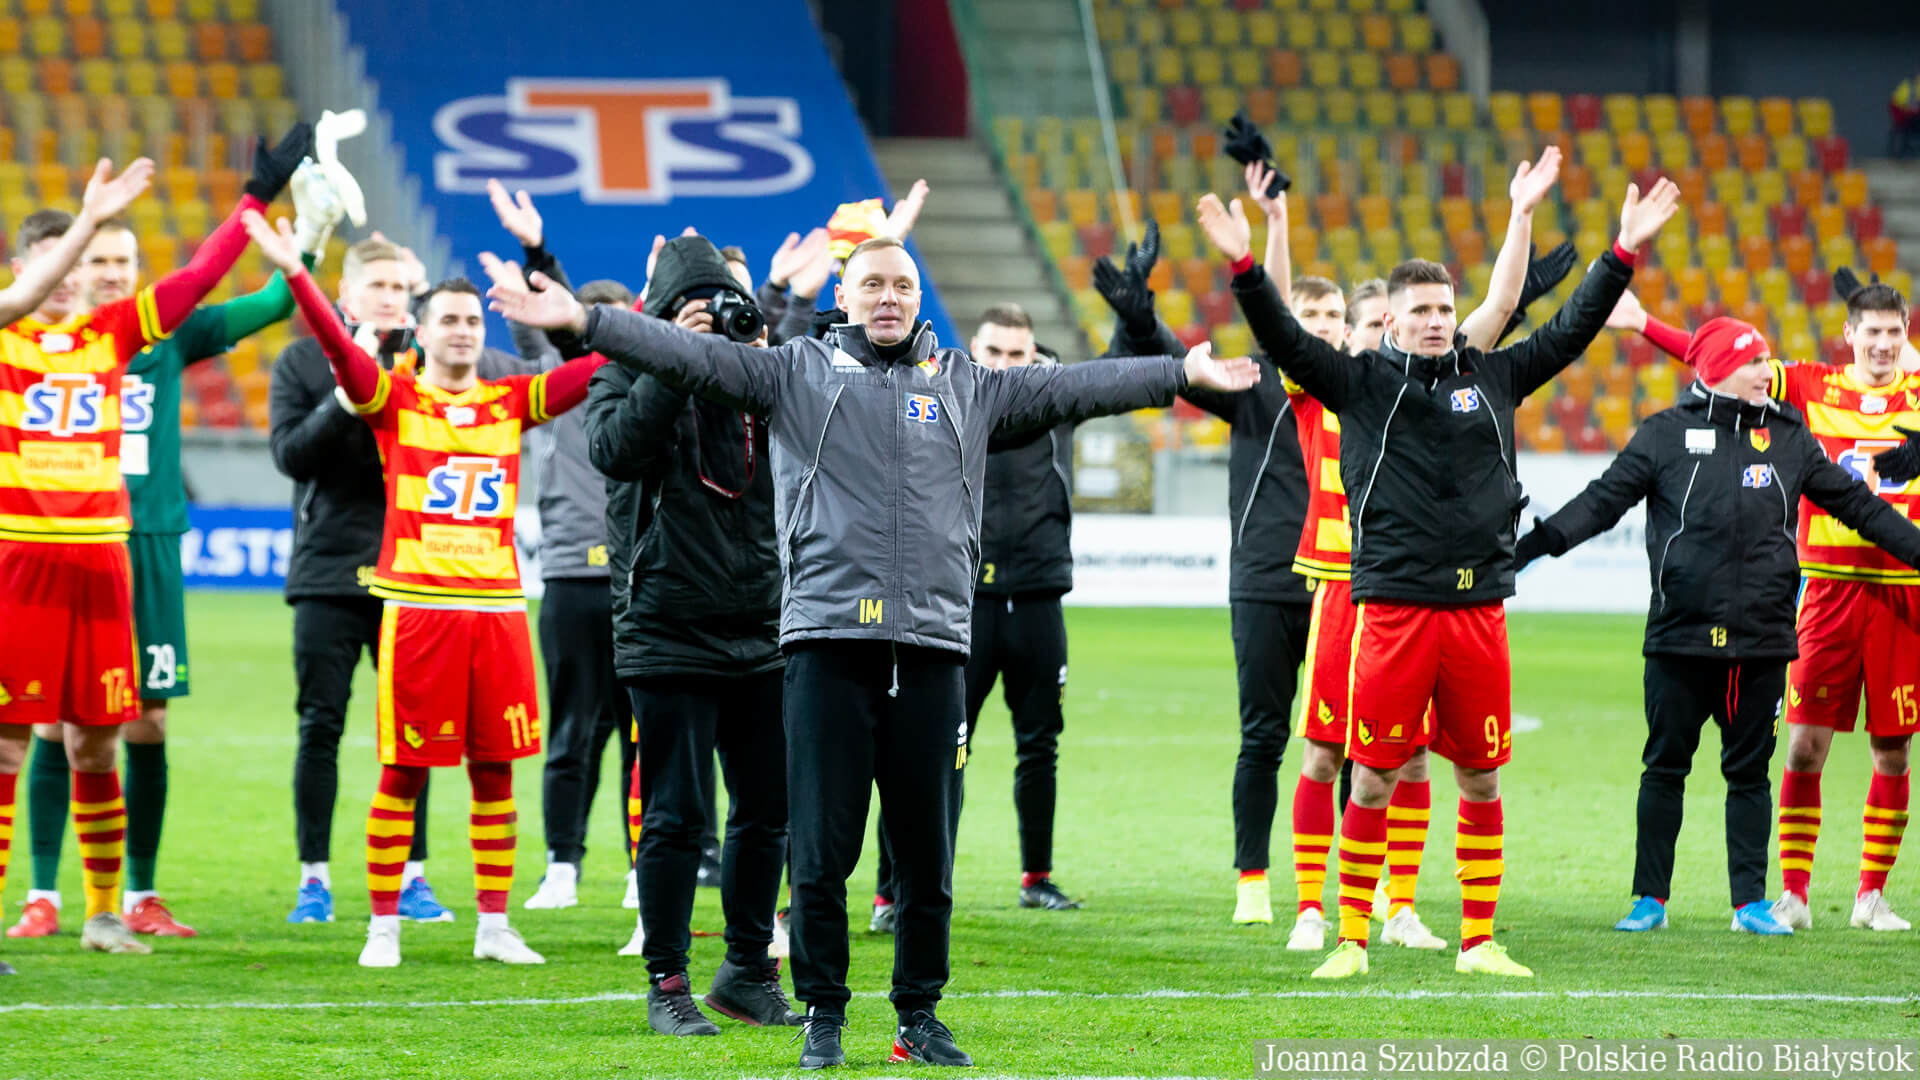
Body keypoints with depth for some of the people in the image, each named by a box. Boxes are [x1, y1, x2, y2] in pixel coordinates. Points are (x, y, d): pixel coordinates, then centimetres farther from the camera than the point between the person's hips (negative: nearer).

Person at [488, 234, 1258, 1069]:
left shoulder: (968, 387, 15)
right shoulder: (798, 373, 8)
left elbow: (1073, 389, 17)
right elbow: (691, 356, 1)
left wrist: (1182, 374, 14)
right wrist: (585, 322, -9)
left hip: (932, 647, 2)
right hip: (828, 644, -2)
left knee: (927, 853, 7)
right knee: (822, 851, -1)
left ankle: (919, 1014, 18)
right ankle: (823, 1016, 9)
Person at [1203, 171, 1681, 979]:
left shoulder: (1490, 378, 12)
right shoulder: (1362, 382, 3)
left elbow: (1570, 332, 16)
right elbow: (1287, 342, -6)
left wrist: (1624, 253, 12)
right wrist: (1245, 267, -19)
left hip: (1478, 604, 3)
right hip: (1393, 605, -3)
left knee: (1481, 780, 8)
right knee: (1374, 777, -2)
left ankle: (1478, 942, 16)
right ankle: (1352, 941, 6)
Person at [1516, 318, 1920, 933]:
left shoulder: (1790, 439, 9)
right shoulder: (1667, 435, 1)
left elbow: (1855, 505, 16)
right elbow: (1605, 500, -1)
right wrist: (1535, 544, -10)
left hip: (1762, 640, 2)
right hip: (1681, 633, -2)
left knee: (1750, 772, 6)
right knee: (1665, 767, 4)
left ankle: (1751, 901, 11)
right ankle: (1651, 899, 12)